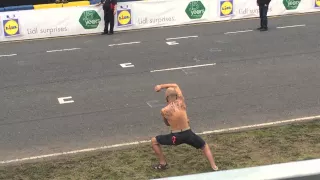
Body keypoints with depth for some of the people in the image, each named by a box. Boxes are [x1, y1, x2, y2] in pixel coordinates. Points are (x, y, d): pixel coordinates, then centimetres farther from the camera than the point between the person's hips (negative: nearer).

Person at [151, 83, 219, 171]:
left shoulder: (164, 111, -8)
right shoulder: (181, 102, -3)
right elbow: (175, 85, 15)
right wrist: (161, 86, 14)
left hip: (175, 137, -2)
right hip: (188, 134, 2)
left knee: (154, 141, 20)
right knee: (205, 147, 27)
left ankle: (163, 163, 21)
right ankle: (214, 167, 14)